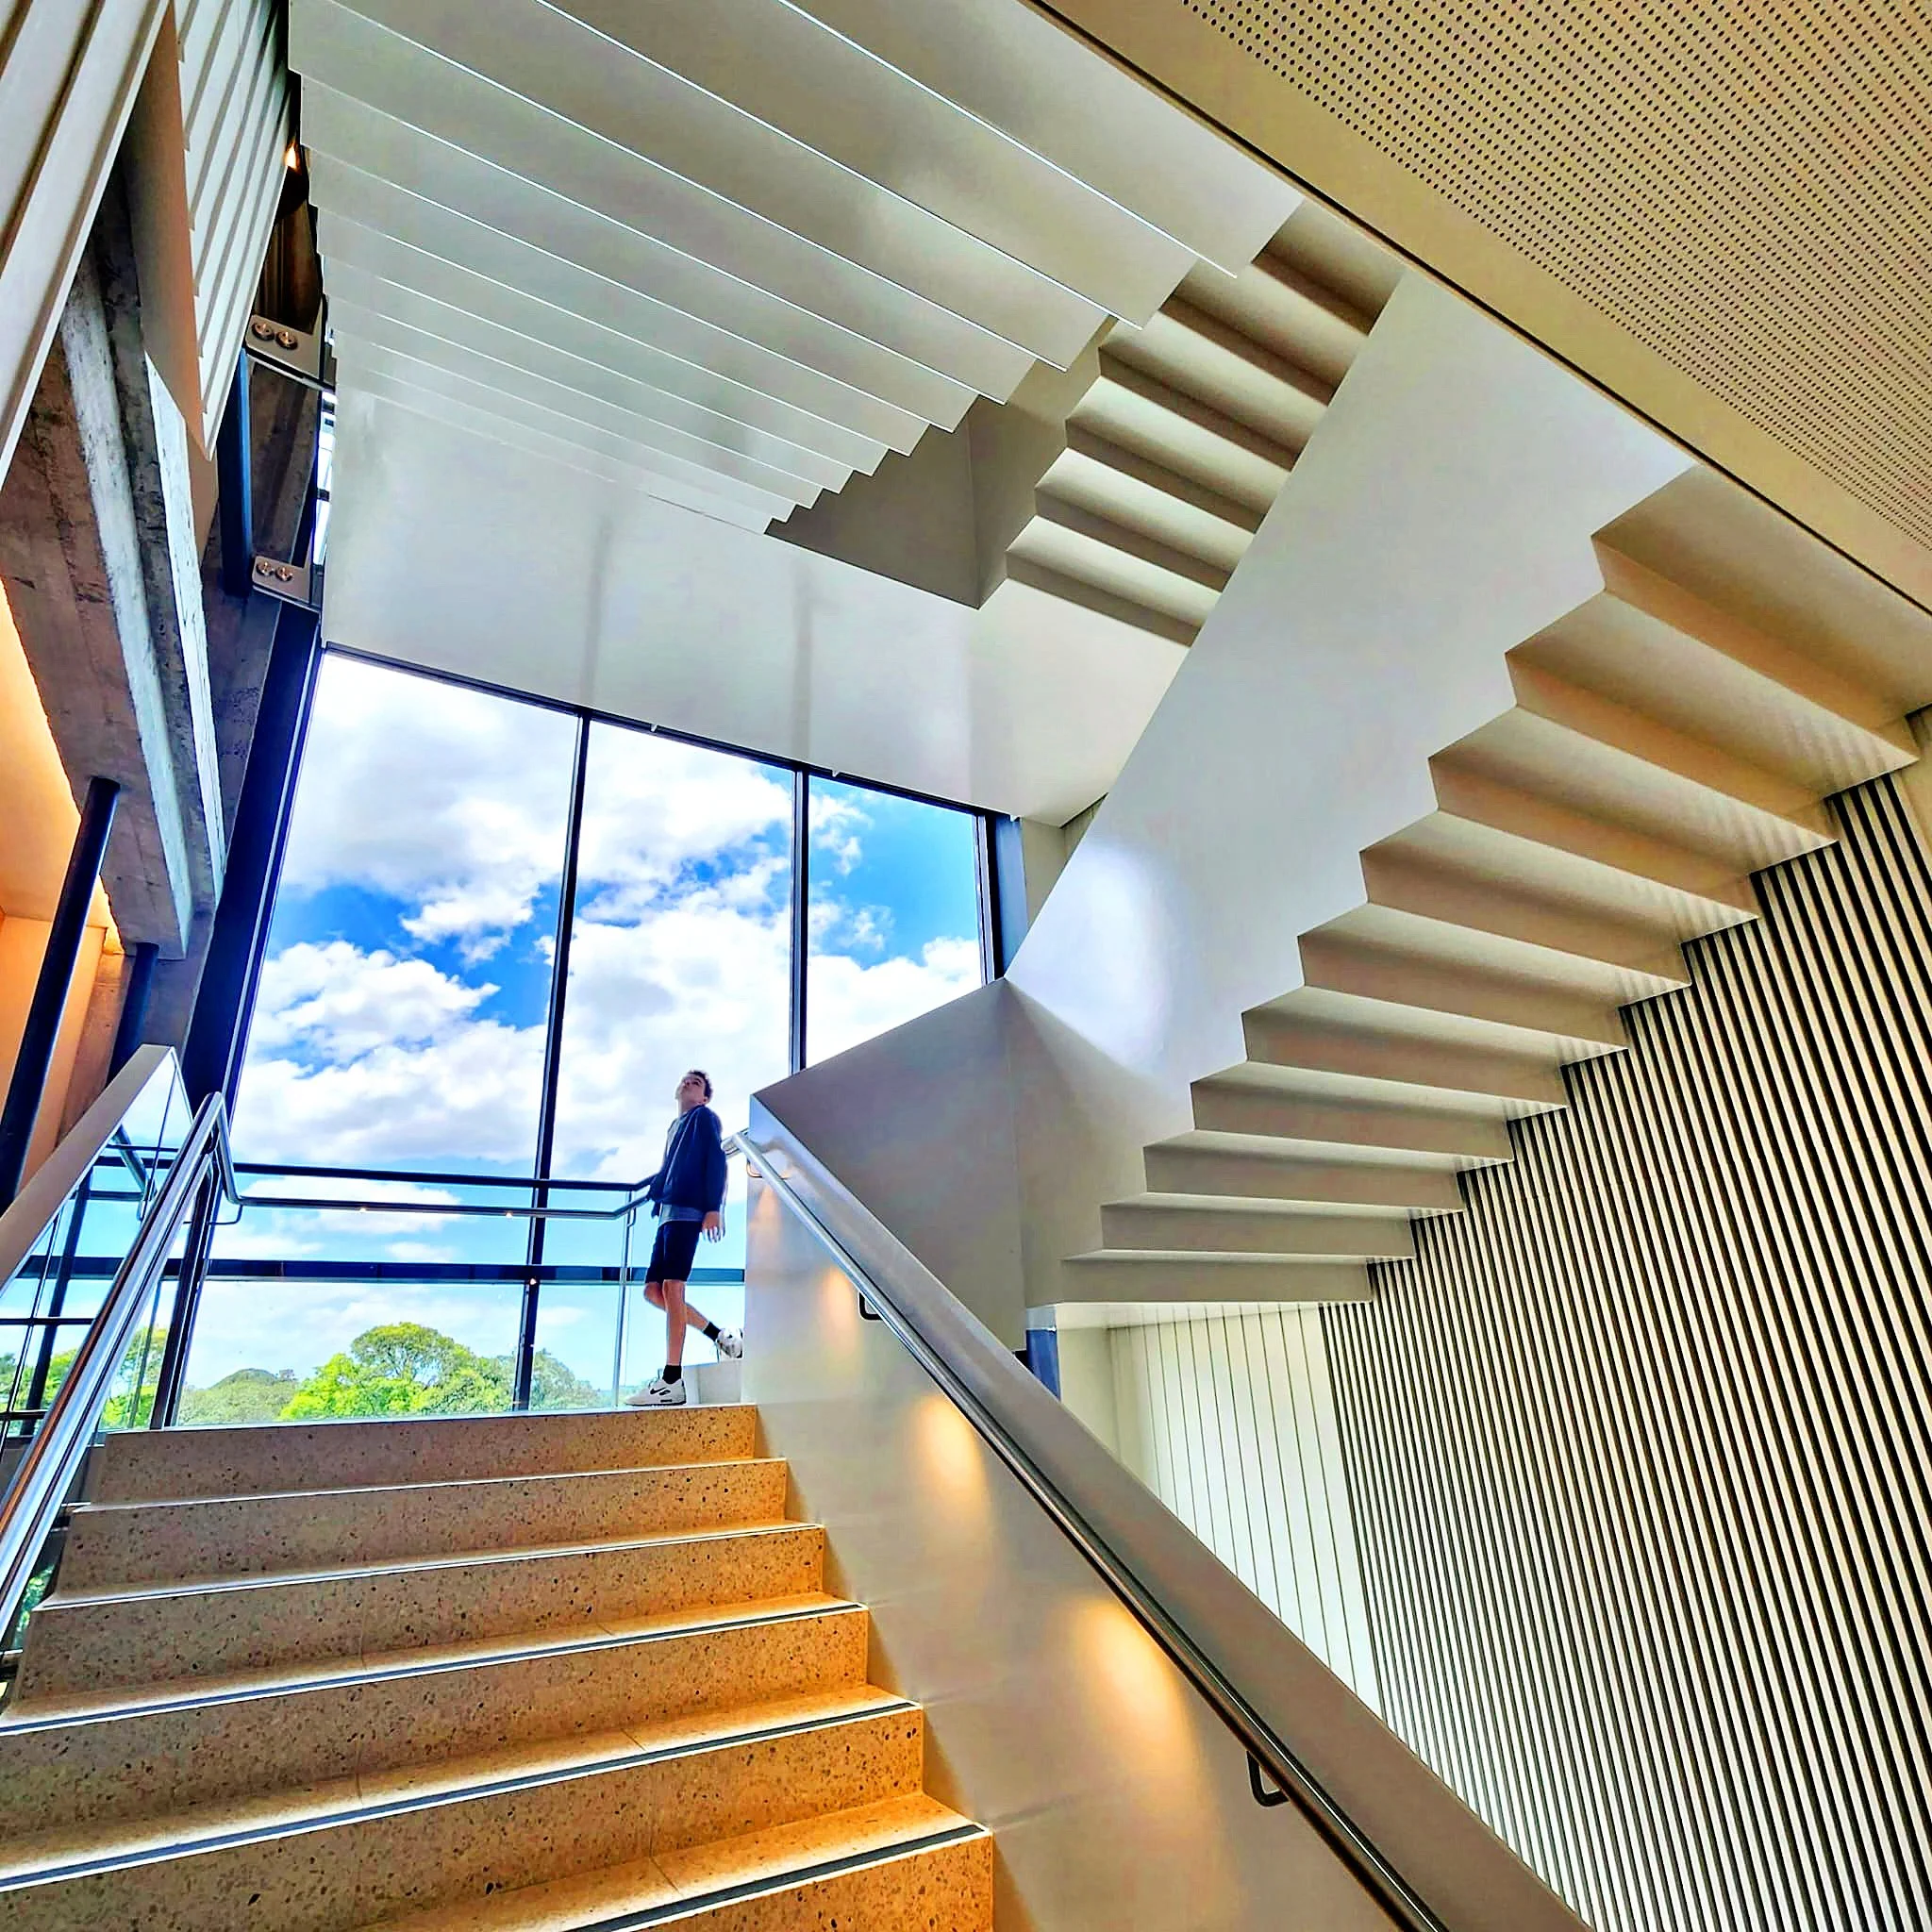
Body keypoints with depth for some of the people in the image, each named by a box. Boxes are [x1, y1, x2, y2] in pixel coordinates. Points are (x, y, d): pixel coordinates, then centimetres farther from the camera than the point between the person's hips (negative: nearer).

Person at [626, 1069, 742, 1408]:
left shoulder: (704, 1117, 7)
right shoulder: (675, 1127, 30)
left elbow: (716, 1161, -6)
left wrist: (713, 1207, -16)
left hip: (689, 1210, -9)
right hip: (668, 1212, 9)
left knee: (672, 1285, -17)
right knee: (653, 1290, 3)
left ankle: (672, 1381, -20)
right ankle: (722, 1335, 10)